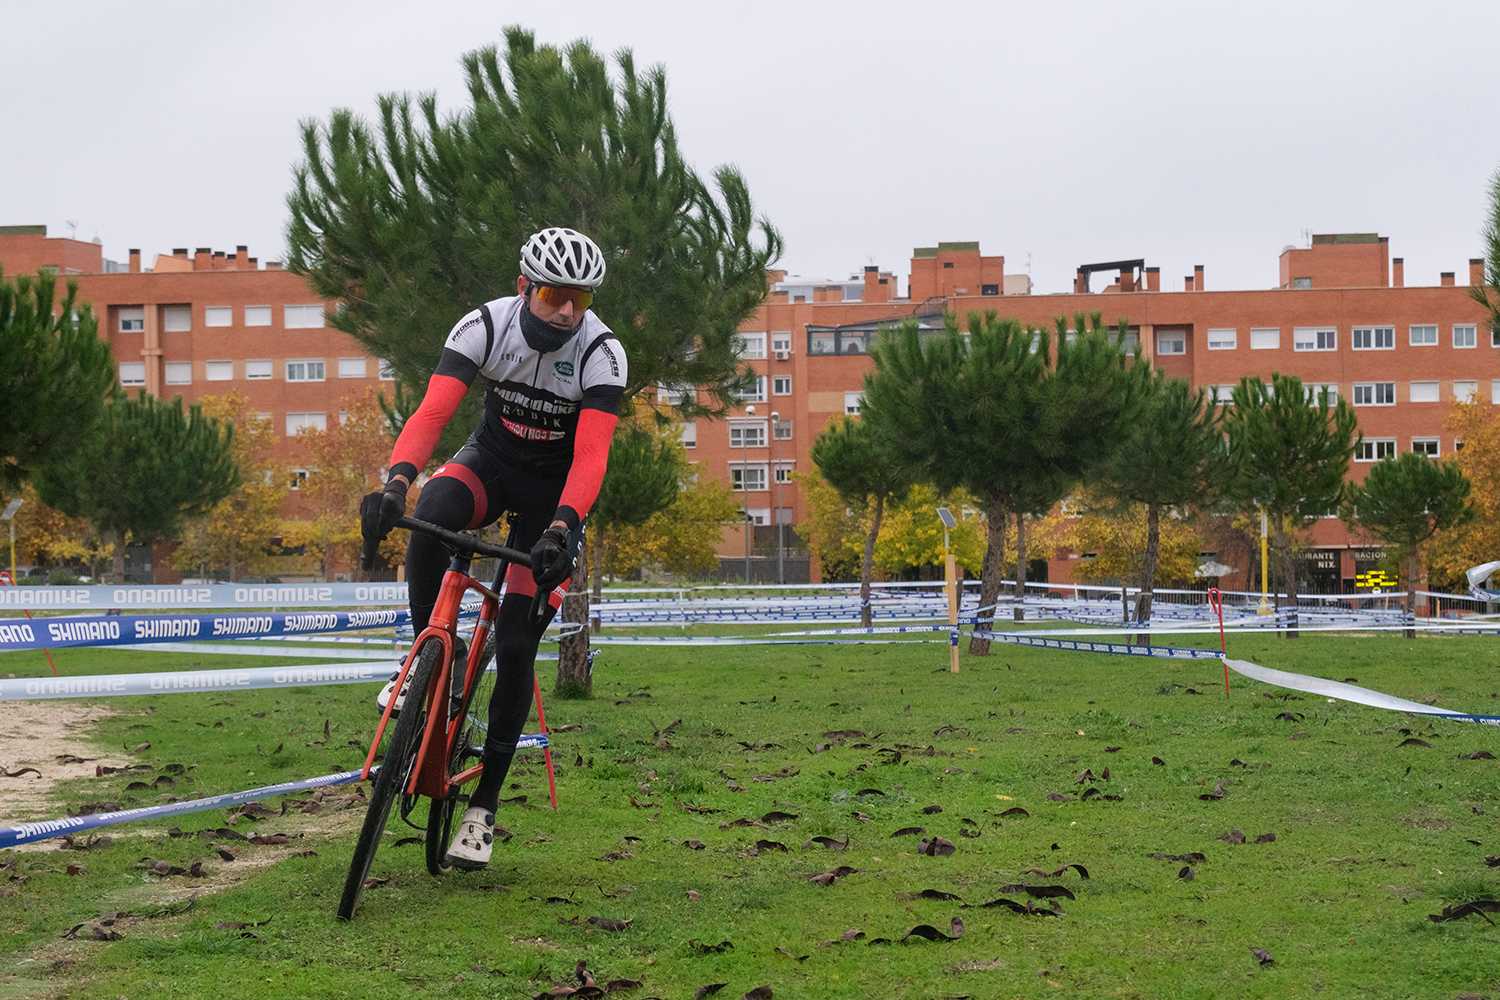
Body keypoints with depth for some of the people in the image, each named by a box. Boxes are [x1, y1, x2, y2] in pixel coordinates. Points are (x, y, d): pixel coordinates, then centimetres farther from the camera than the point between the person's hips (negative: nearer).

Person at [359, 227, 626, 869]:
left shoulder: (602, 353, -25)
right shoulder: (485, 325, -21)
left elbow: (591, 454, -33)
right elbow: (432, 411, -31)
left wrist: (562, 529, -50)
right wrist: (395, 482, -48)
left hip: (556, 490, -1)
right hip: (492, 460, 1)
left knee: (515, 647, -8)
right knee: (432, 511, -37)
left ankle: (483, 805, 4)